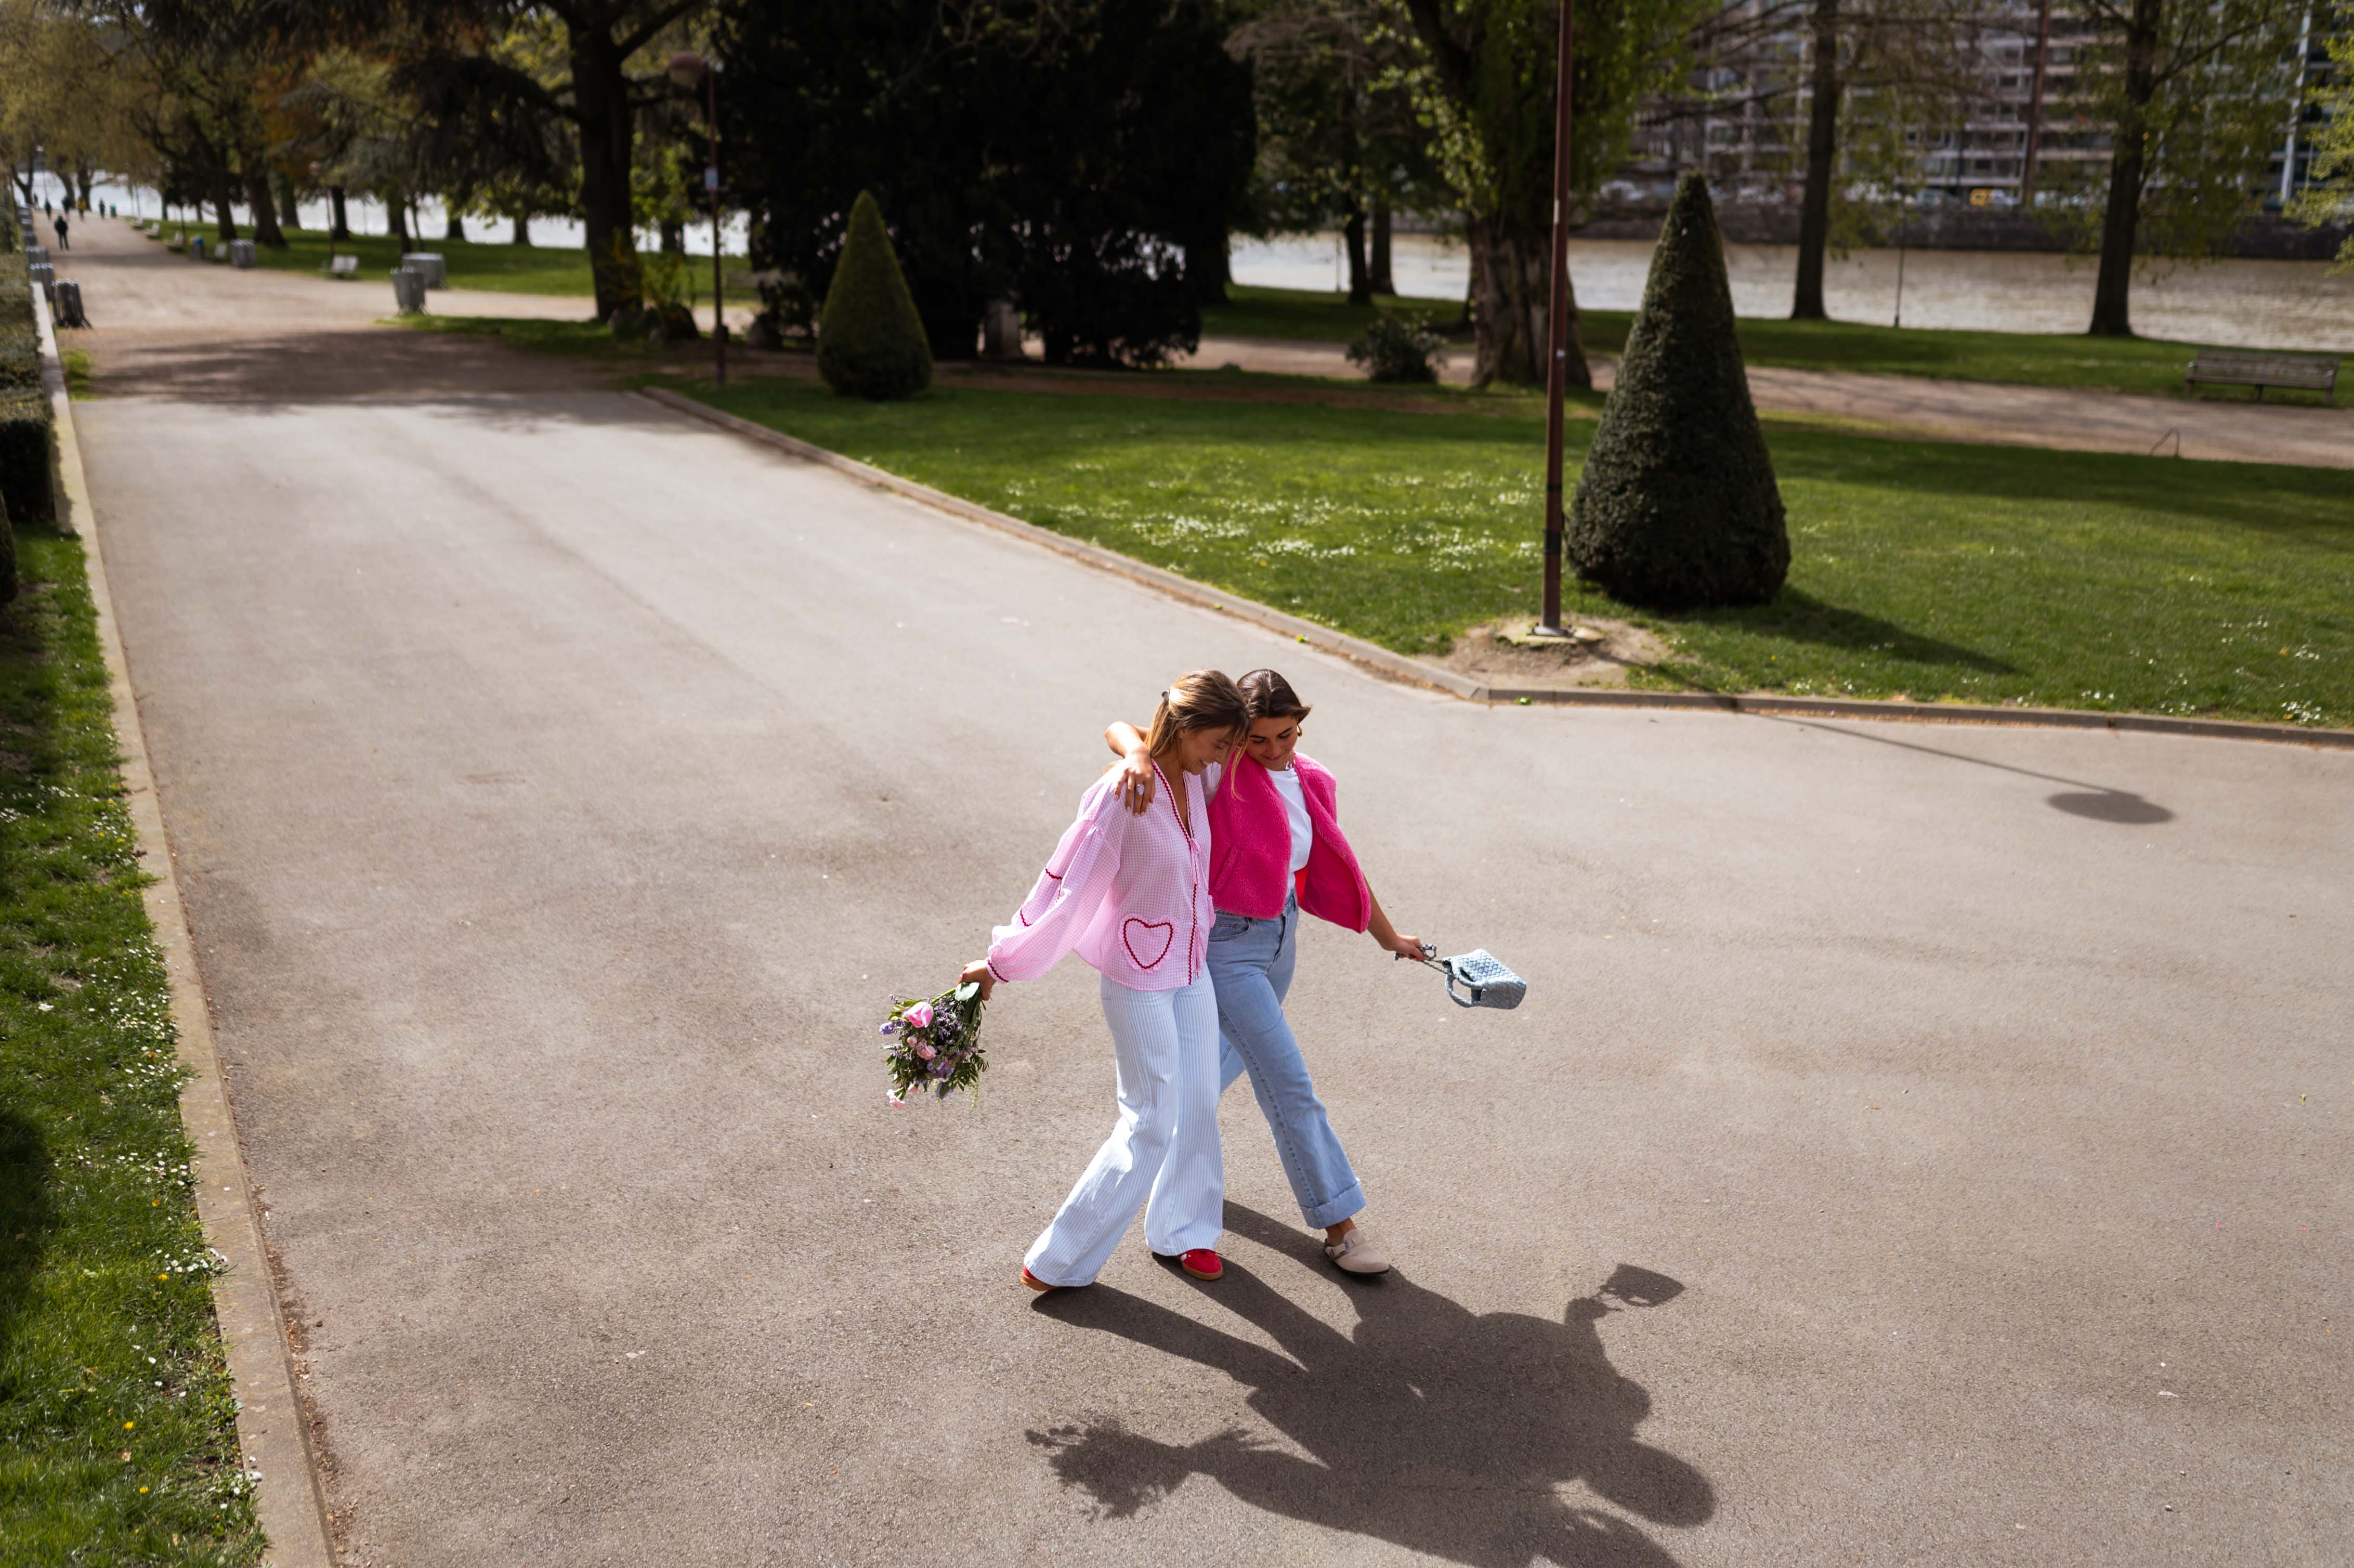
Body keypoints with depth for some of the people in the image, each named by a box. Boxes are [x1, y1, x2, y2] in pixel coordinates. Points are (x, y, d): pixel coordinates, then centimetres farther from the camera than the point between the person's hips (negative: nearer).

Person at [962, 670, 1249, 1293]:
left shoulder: (1192, 779, -2)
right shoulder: (1121, 794, -25)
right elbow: (1066, 889, -22)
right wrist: (1000, 963, -14)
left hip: (1191, 968, 8)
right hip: (1138, 978, -7)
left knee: (1198, 1106, 15)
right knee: (1151, 1124, -2)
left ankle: (1180, 1231, 36)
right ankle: (1058, 1259, 10)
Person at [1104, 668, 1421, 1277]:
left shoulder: (1311, 782, 0)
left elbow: (1336, 867, 12)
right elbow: (1120, 729, -25)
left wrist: (1388, 936, 21)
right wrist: (1139, 756, -49)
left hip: (1281, 934, 7)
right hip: (1225, 943, -7)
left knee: (1233, 1056, 27)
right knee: (1289, 1085, -5)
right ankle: (1339, 1224, 6)